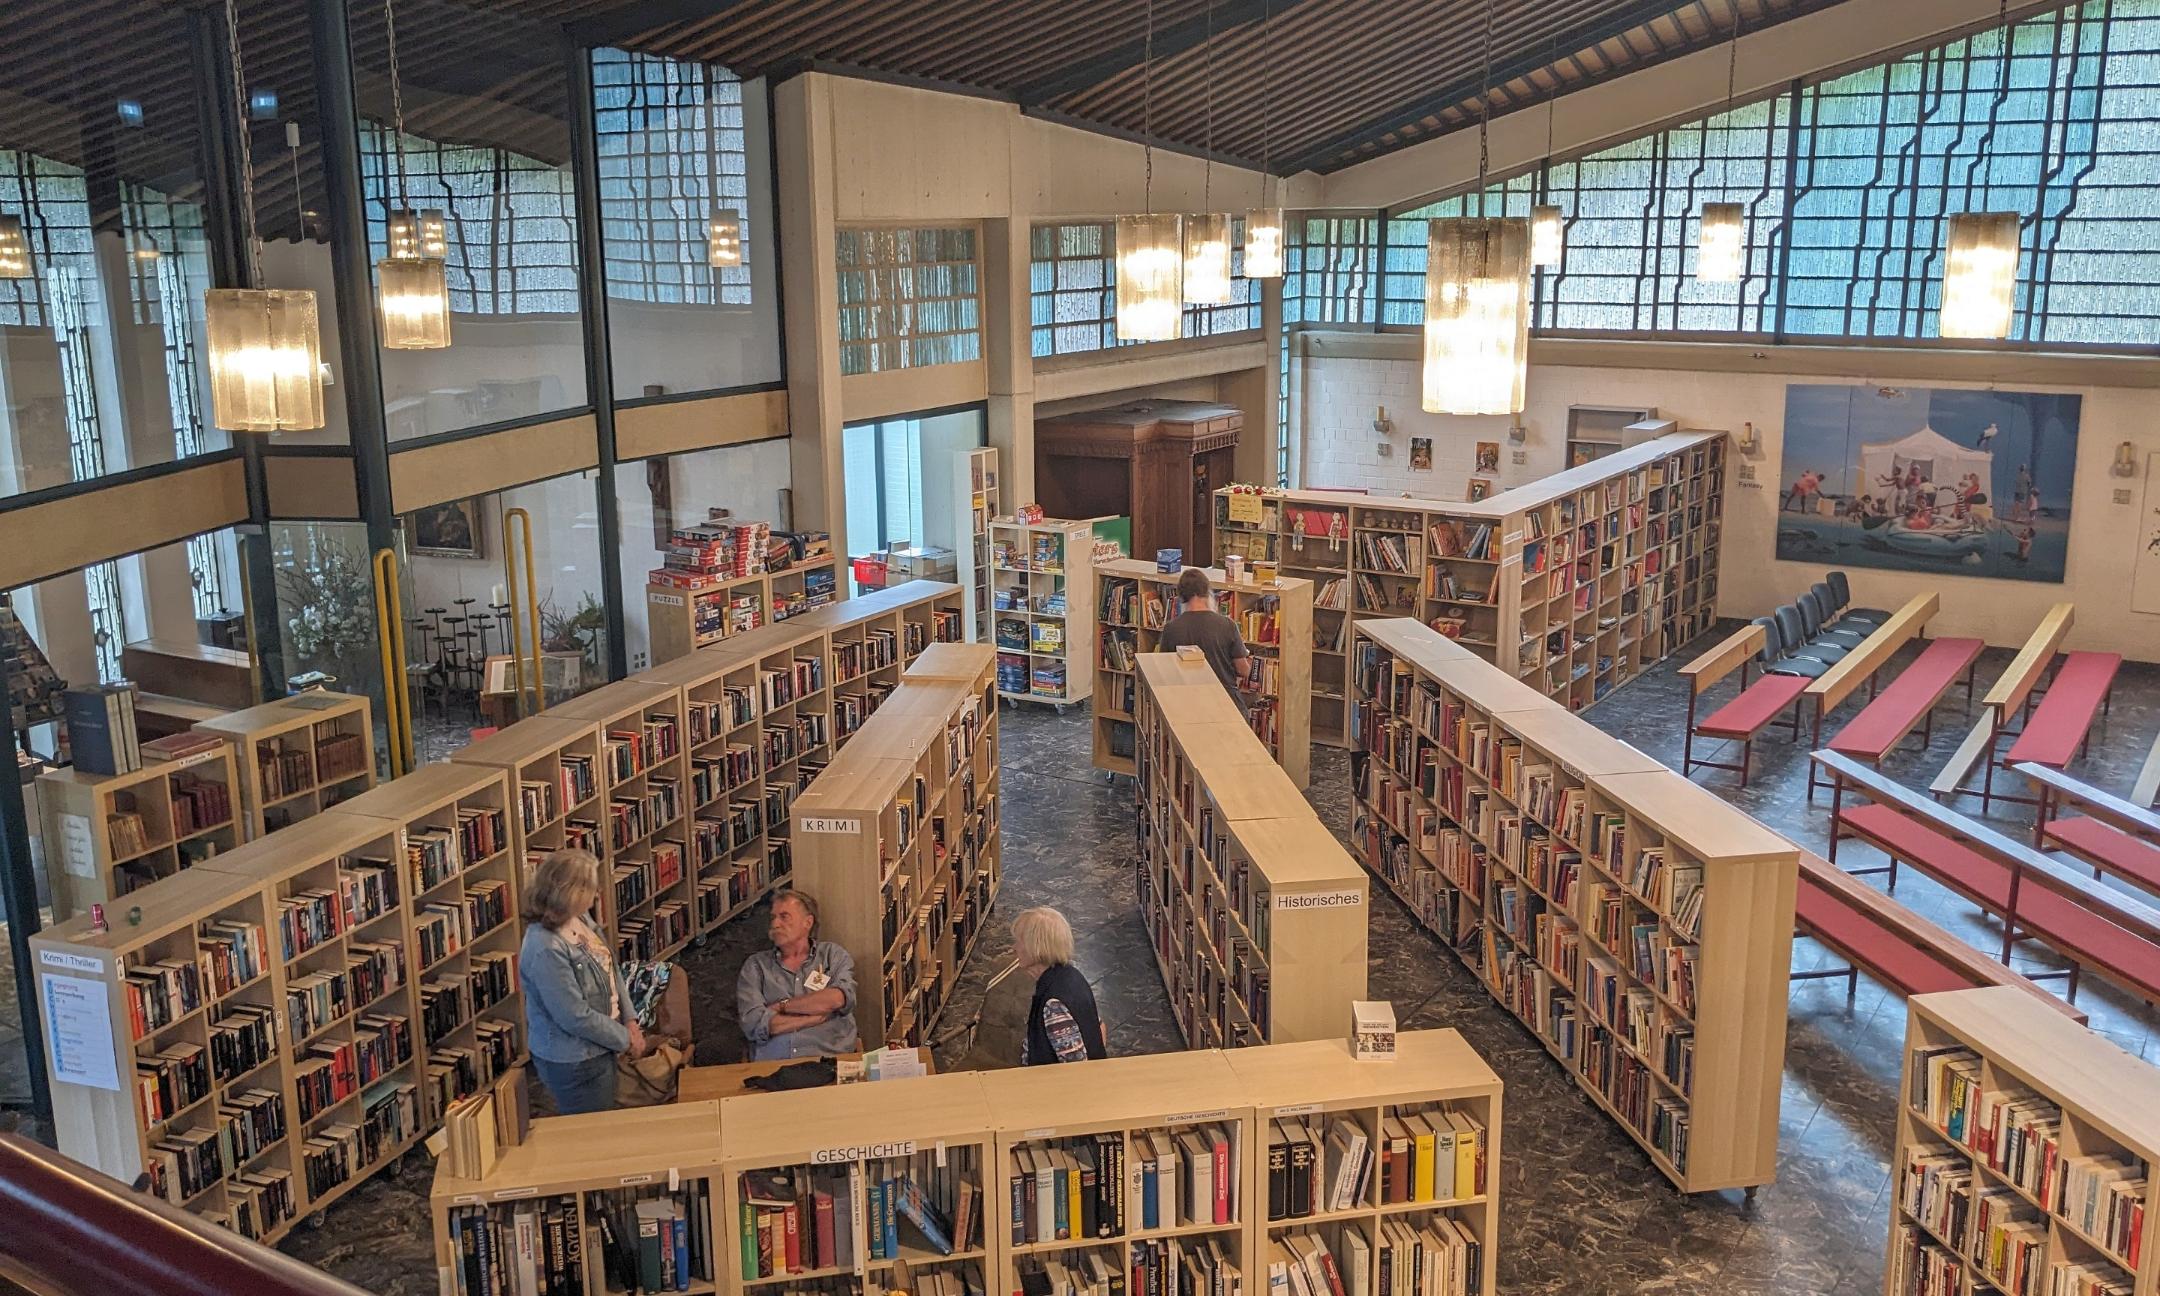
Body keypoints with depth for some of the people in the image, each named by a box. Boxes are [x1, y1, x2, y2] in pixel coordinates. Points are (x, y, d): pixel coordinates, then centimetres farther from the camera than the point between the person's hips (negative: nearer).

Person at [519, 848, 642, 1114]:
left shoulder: (580, 920, -4)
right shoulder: (545, 948, -29)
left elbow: (610, 970, 9)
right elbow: (576, 1018, -25)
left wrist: (630, 1022, 1)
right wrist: (625, 1039, -13)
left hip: (597, 1051, 8)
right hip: (572, 1063, -8)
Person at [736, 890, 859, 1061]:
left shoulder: (833, 954, 14)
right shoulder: (755, 965, 14)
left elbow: (838, 999, -6)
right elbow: (753, 1024, -1)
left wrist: (782, 1006, -1)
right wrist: (819, 1015, -2)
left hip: (829, 1062, -1)